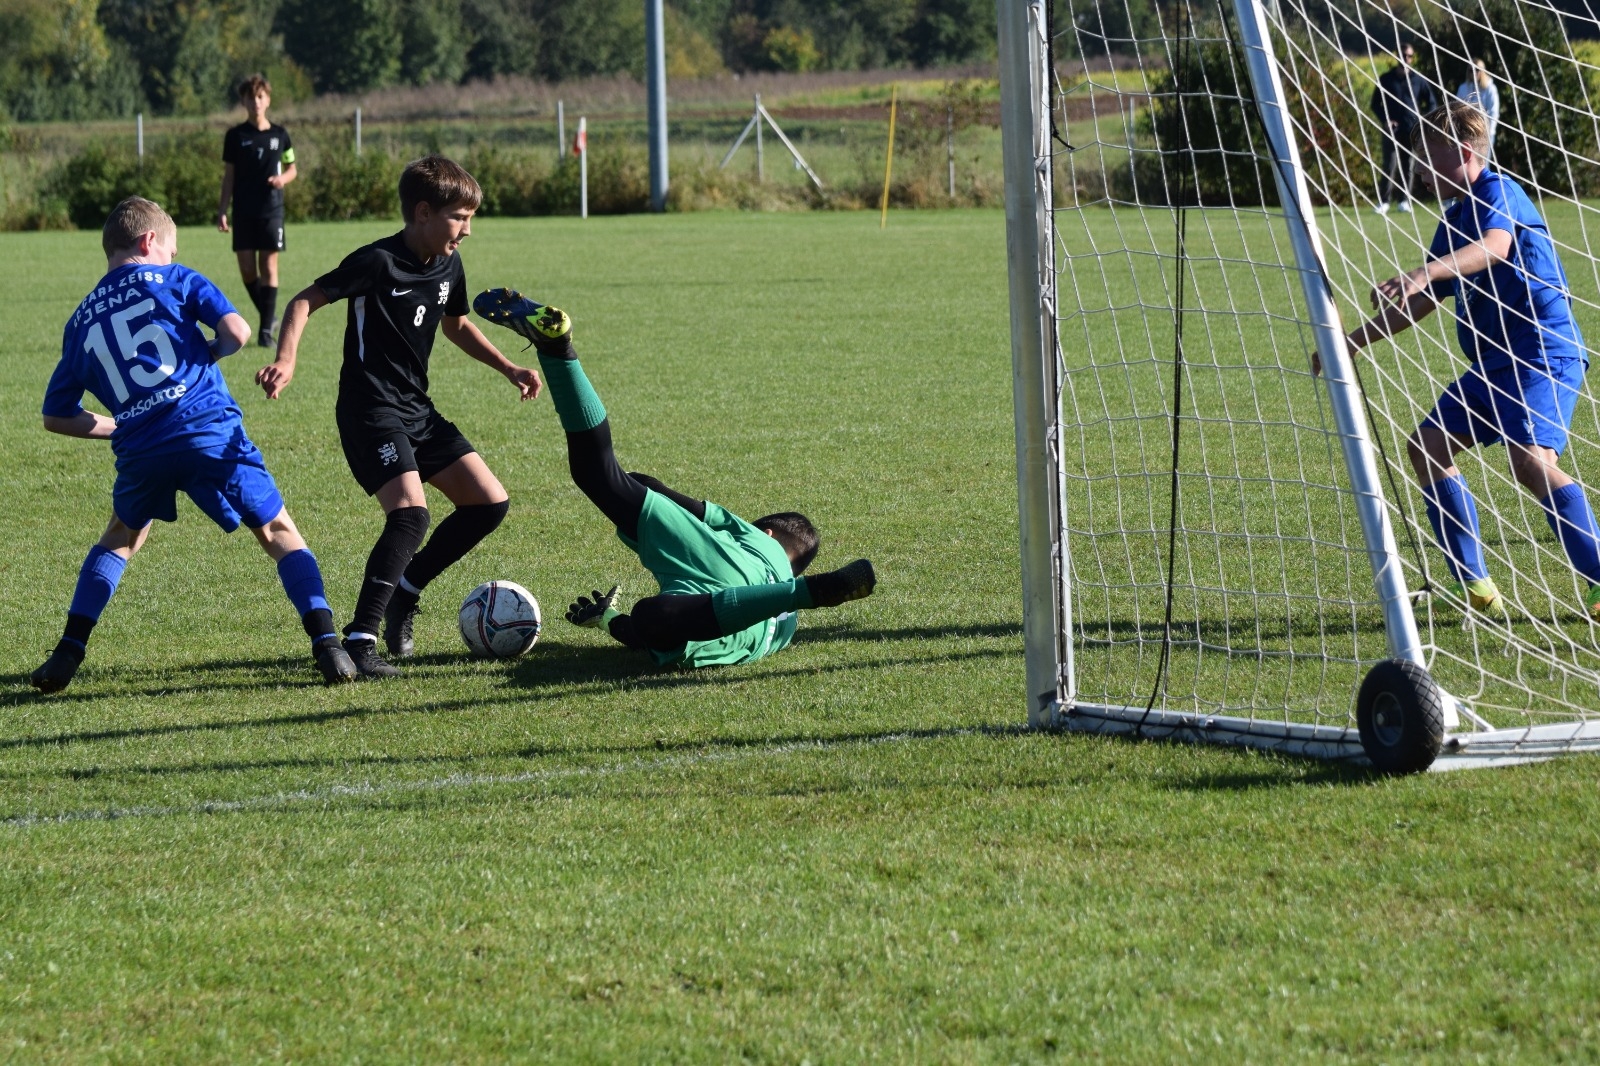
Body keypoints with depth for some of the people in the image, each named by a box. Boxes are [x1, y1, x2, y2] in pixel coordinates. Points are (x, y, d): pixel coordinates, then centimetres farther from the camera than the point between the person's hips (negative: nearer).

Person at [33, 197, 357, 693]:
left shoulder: (82, 320, 20)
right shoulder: (174, 280, 9)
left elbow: (57, 416, 22)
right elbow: (237, 332, -3)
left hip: (140, 450, 3)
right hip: (210, 430, -3)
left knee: (121, 537, 30)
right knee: (279, 533, 9)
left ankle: (68, 654, 17)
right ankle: (327, 644, -9)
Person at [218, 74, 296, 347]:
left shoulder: (279, 135, 4)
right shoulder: (235, 136, 3)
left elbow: (292, 168, 14)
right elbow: (229, 176, 5)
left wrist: (283, 178, -9)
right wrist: (222, 211, -1)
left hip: (271, 209, -1)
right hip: (243, 212, 1)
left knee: (269, 266, -4)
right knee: (247, 269, -2)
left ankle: (266, 329, -1)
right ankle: (269, 315, 20)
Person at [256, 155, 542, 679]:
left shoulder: (448, 267, 7)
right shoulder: (379, 262, -17)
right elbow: (304, 301, -16)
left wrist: (509, 369, 19)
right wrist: (286, 360, -31)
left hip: (417, 410, 9)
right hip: (371, 410, -9)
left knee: (489, 504, 4)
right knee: (411, 512, -26)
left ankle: (402, 595, 18)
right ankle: (359, 641, -22)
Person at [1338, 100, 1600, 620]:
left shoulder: (1497, 193, -11)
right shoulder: (1455, 218, 17)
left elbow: (1494, 246, -35)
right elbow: (1423, 302, 28)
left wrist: (1423, 273, -50)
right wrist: (1353, 342, 29)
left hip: (1543, 352, -10)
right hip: (1492, 361, 10)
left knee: (1530, 459, -27)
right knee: (1428, 446, 6)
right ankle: (1473, 586, 8)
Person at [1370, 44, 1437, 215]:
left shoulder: (1419, 80, 7)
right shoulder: (1387, 79, 5)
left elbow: (1431, 103, 13)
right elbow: (1375, 104, 9)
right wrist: (1385, 120, -6)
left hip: (1412, 130, 1)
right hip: (1392, 129, -1)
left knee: (1408, 166, 4)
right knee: (1390, 165, -9)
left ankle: (1404, 201, 10)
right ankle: (1384, 201, -8)